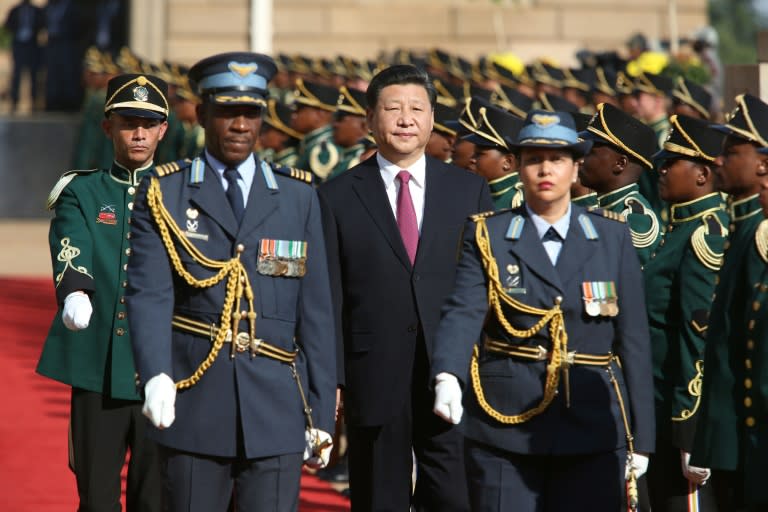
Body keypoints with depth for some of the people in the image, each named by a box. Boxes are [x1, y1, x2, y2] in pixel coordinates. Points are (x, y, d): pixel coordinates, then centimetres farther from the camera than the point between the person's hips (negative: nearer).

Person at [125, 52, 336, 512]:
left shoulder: (299, 197, 11)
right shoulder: (163, 194, 4)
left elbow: (316, 311, 9)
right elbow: (149, 295, -8)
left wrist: (322, 411, 5)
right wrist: (156, 377, -26)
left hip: (276, 410, 1)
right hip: (194, 409, -1)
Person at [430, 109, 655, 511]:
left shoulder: (612, 236, 7)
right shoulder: (487, 234, 4)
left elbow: (633, 339, 6)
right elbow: (463, 312, -11)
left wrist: (639, 437, 3)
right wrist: (447, 378, -31)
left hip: (591, 431, 1)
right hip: (504, 425, -1)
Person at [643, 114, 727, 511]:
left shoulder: (706, 233, -16)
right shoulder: (684, 228, 15)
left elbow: (703, 333, -21)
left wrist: (690, 433, -22)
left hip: (688, 415, -10)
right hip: (662, 414, 10)